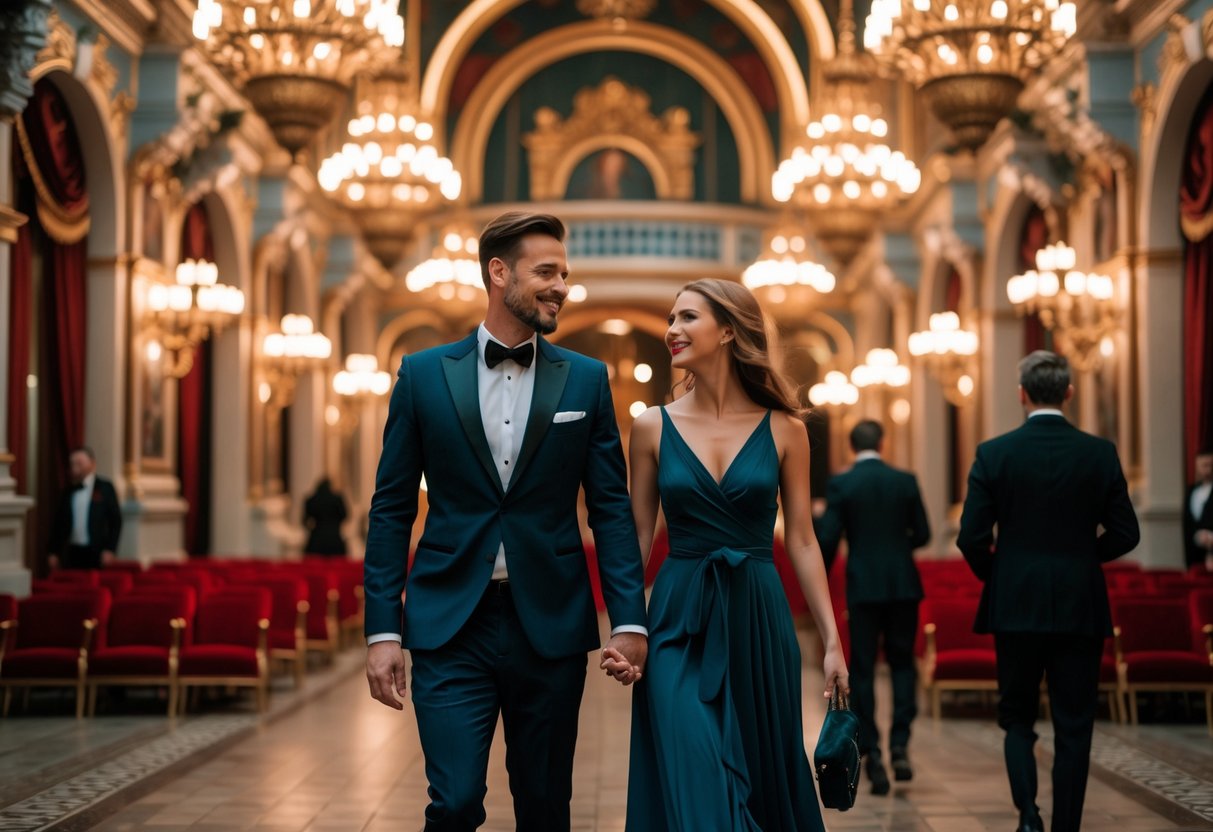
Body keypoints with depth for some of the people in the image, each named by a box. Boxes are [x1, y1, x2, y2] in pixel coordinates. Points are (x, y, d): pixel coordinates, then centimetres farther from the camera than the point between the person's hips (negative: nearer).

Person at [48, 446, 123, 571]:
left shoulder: (105, 488, 3)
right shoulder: (68, 493, 14)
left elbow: (116, 520, -1)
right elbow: (58, 523, 15)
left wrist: (110, 550, -9)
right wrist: (54, 553, 8)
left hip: (96, 553, -3)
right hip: (72, 552, 3)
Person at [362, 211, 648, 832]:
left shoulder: (585, 380, 5)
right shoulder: (423, 375, 2)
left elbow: (611, 506, 4)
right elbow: (391, 510, 3)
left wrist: (629, 619, -6)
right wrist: (382, 630, -3)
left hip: (550, 622, 2)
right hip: (450, 624, -1)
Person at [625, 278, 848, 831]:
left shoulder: (783, 429, 1)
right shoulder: (653, 427, 1)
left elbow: (802, 541, 4)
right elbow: (637, 537, 4)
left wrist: (832, 640, 1)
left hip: (759, 622, 1)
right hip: (680, 624, -1)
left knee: (765, 782, 11)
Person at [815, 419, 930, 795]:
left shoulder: (841, 484, -5)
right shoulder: (905, 481, 1)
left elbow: (827, 539, -7)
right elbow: (922, 534, 6)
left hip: (863, 588, -2)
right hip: (903, 585, 2)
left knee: (862, 670, 5)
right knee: (902, 663, 13)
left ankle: (872, 755, 0)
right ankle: (900, 743, -2)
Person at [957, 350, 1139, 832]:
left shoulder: (994, 454, -5)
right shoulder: (1100, 453, -2)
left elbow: (972, 538, -7)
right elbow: (1124, 534, 0)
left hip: (1015, 607, 0)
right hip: (1081, 608, 0)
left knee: (1017, 718, 13)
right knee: (1073, 727, 8)